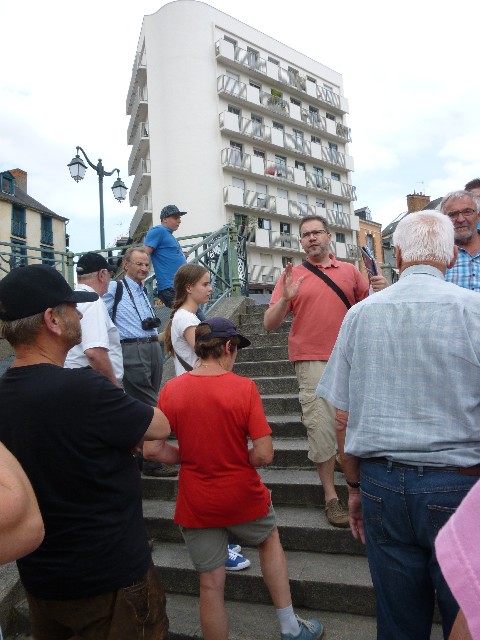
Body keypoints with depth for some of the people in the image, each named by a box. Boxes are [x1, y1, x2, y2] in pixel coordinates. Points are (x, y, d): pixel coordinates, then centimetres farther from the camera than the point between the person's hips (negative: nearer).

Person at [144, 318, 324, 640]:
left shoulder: (171, 389, -12)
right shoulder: (244, 387, -18)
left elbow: (153, 449, -10)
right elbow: (264, 454, -19)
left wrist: (188, 457, 5)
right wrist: (239, 461, 0)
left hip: (197, 503, 1)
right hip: (243, 496, -1)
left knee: (211, 584, 16)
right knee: (270, 538, 29)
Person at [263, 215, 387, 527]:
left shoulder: (350, 270, 9)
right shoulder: (292, 275, 4)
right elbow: (270, 324, 0)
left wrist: (381, 290, -5)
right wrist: (285, 299, -18)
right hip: (313, 361, -2)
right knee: (322, 427, -3)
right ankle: (331, 495, 11)